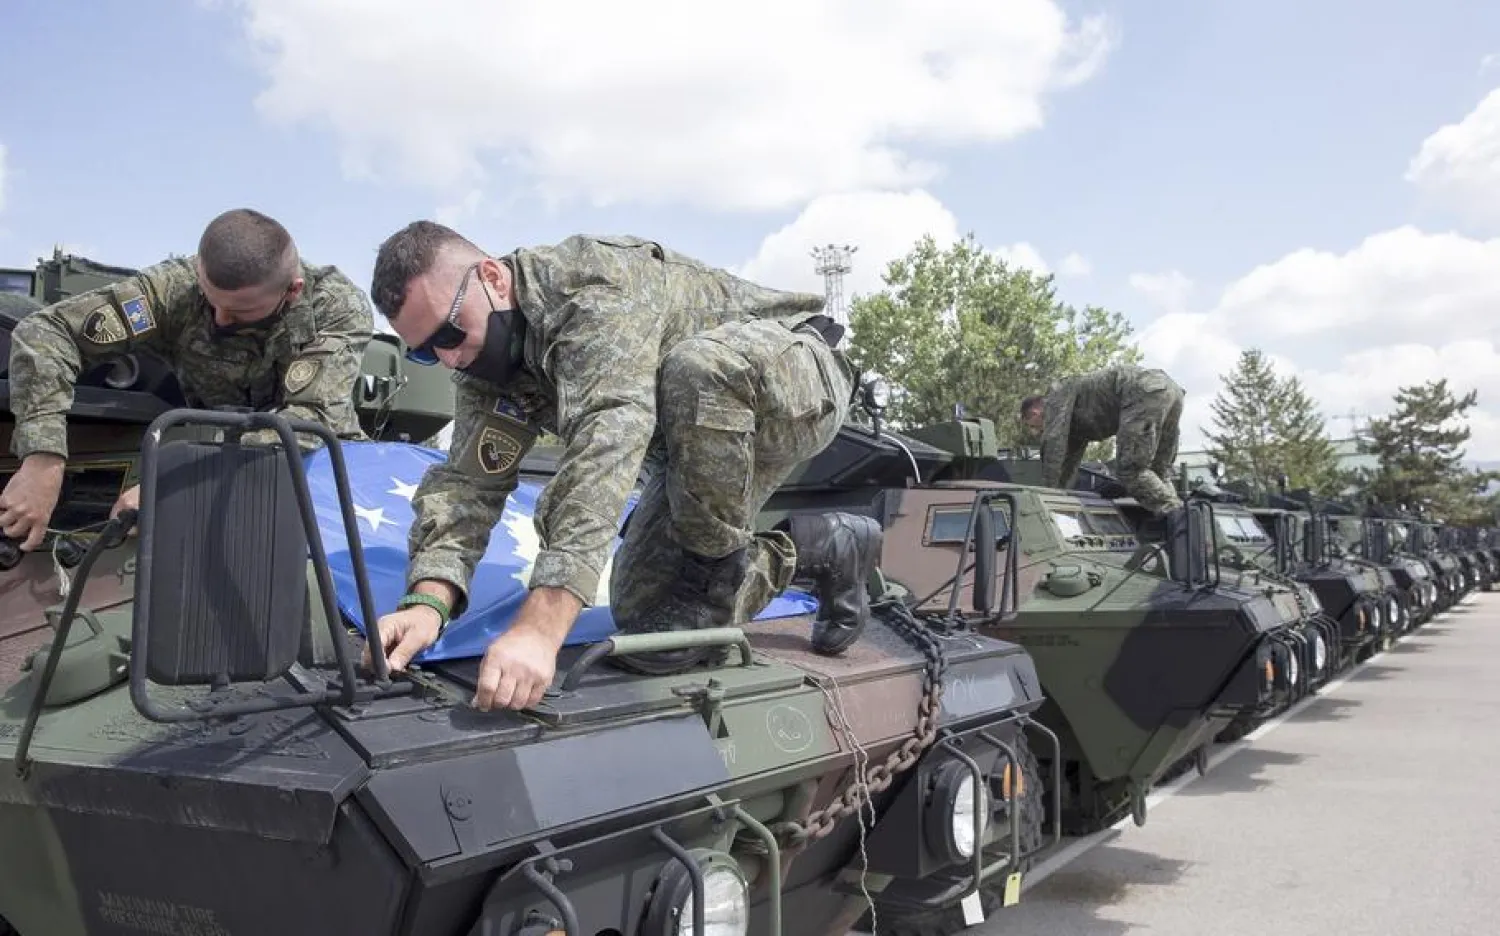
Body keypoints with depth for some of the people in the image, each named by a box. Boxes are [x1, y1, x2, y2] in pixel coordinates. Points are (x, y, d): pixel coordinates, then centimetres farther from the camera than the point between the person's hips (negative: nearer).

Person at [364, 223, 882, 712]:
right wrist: (428, 601, -33)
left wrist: (541, 625, -54)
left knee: (695, 368, -41)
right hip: (706, 437, 8)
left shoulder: (594, 288, -34)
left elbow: (606, 445, -46)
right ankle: (821, 550, 13)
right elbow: (469, 480, -14)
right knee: (642, 613, -2)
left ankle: (720, 566, -17)